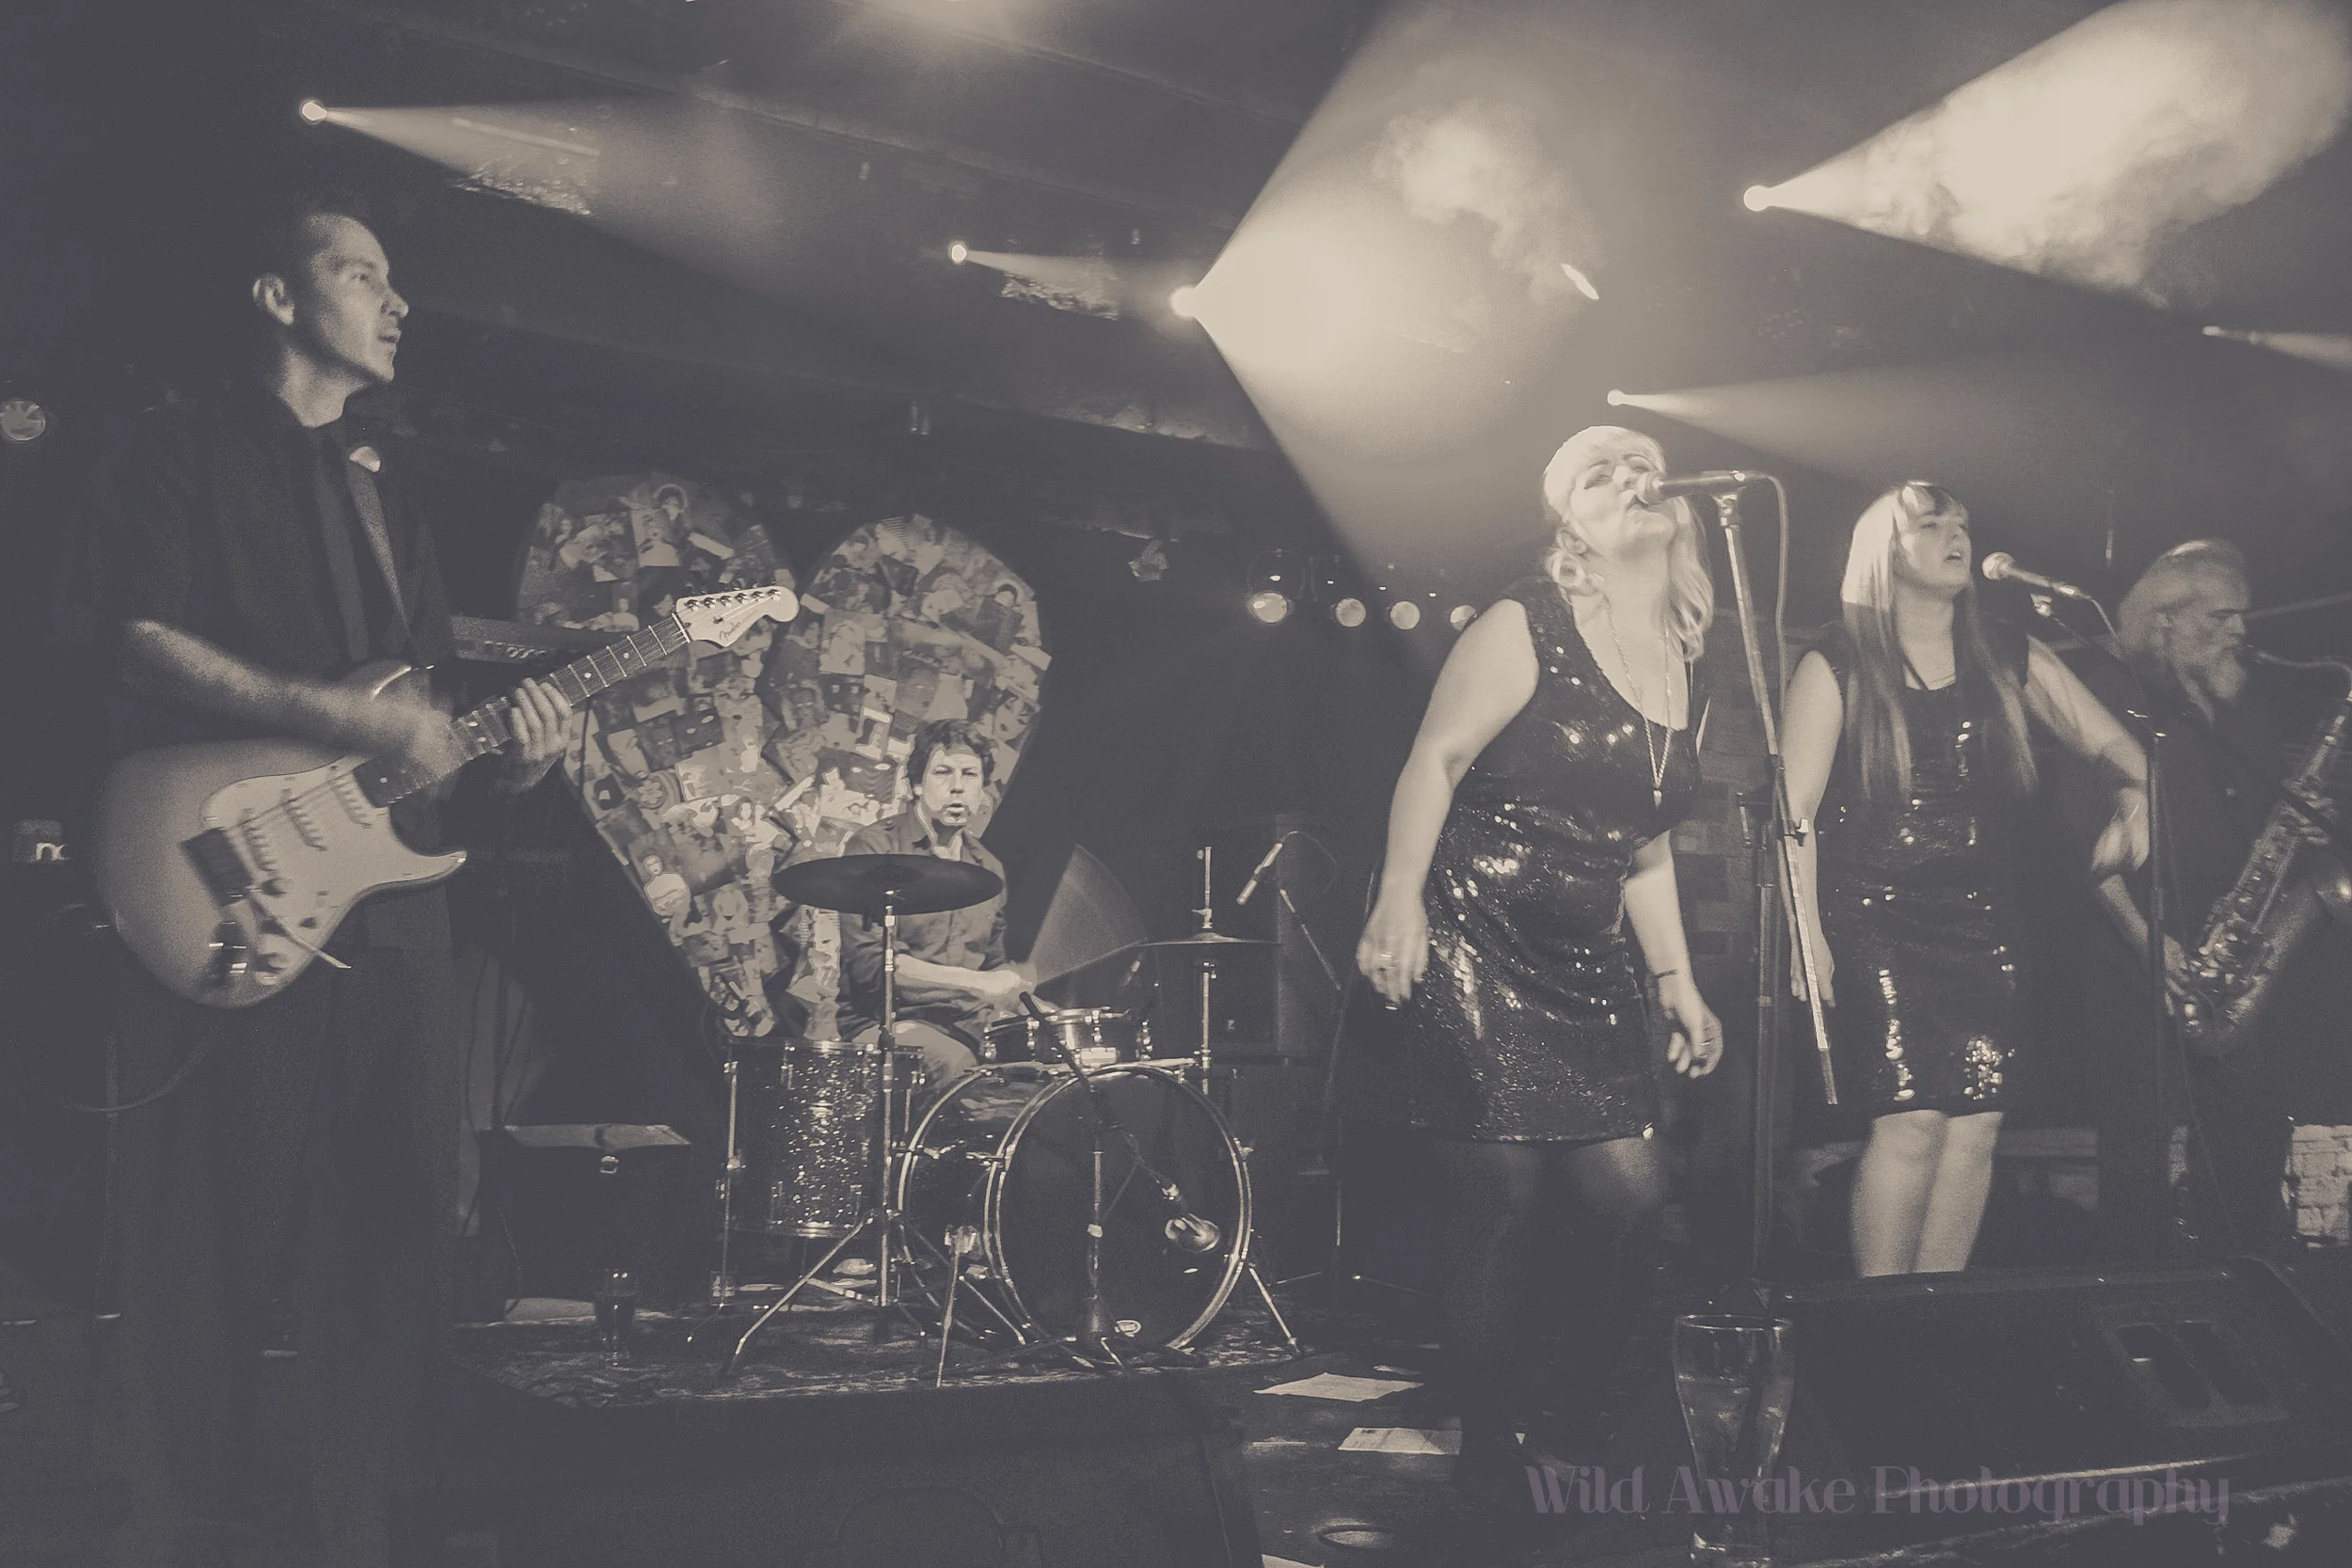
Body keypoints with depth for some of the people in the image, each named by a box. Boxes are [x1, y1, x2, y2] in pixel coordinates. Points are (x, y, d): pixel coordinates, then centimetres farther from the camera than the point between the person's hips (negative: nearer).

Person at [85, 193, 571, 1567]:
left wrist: (505, 752, 0)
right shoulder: (183, 451, 3)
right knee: (214, 1235, -4)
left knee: (396, 1228, 4)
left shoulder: (384, 484, 23)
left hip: (389, 895, 6)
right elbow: (144, 640, -12)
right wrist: (351, 720, -17)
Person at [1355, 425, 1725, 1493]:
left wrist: (1676, 981, 19)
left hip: (1586, 973, 7)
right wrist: (1399, 899, -24)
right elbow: (1435, 761, -12)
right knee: (1500, 1204, -7)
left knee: (1639, 1204, -2)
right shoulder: (1529, 628, -6)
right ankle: (1490, 1458, 7)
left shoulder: (1688, 676, 14)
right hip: (1473, 948, -6)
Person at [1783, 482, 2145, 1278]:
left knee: (1977, 1122, -3)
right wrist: (1807, 936, -11)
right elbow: (1793, 811, -3)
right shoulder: (1836, 668, 0)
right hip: (1876, 920, -4)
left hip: (1981, 919, 4)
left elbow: (2112, 744, 14)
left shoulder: (2010, 660, 12)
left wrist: (2136, 796, -9)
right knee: (1912, 1116, -15)